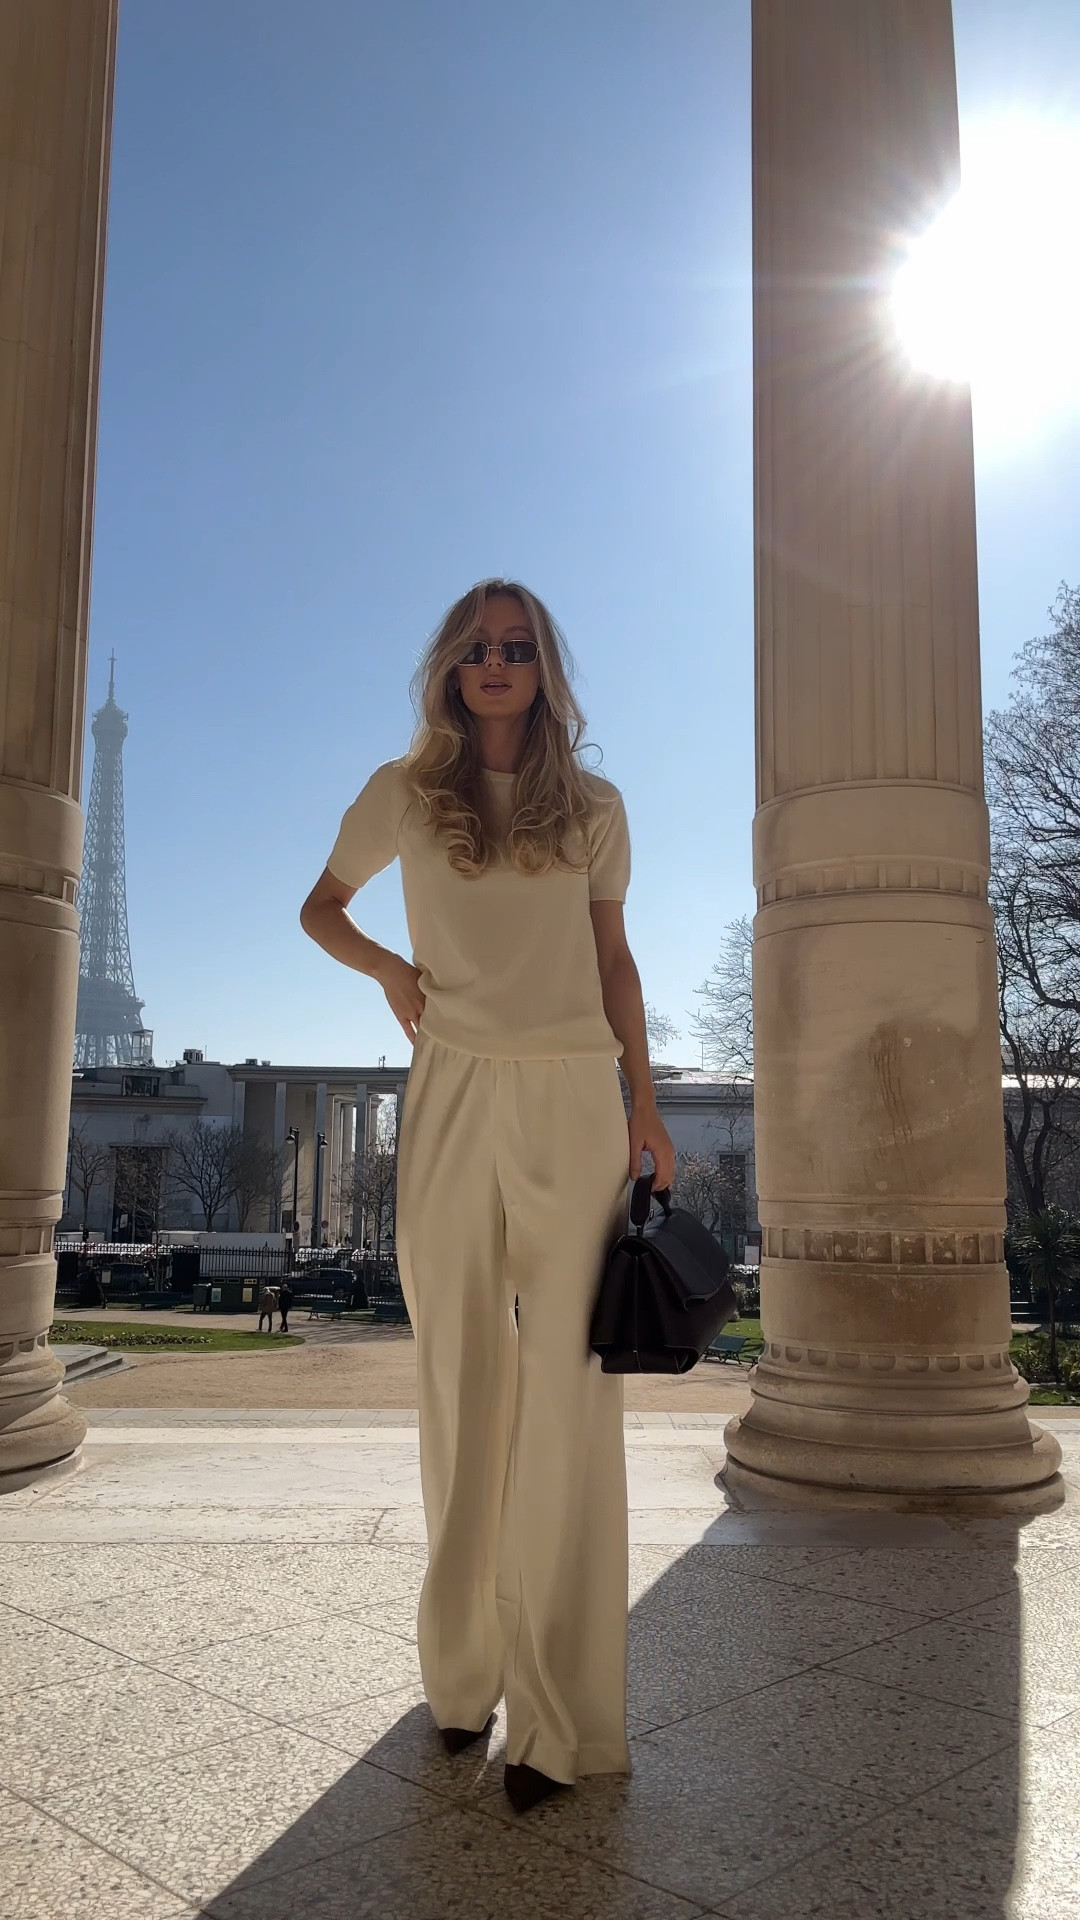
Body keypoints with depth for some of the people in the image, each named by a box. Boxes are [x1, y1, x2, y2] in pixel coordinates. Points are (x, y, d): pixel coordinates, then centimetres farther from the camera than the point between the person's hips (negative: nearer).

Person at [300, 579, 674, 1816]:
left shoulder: (592, 808, 10)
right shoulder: (406, 794, 9)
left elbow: (614, 958, 13)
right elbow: (319, 906, 20)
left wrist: (644, 1105, 7)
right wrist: (387, 969, 2)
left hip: (571, 1100, 0)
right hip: (453, 1101, 1)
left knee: (567, 1393, -4)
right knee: (462, 1387, 7)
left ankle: (563, 1715, 3)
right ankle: (464, 1671, 21)